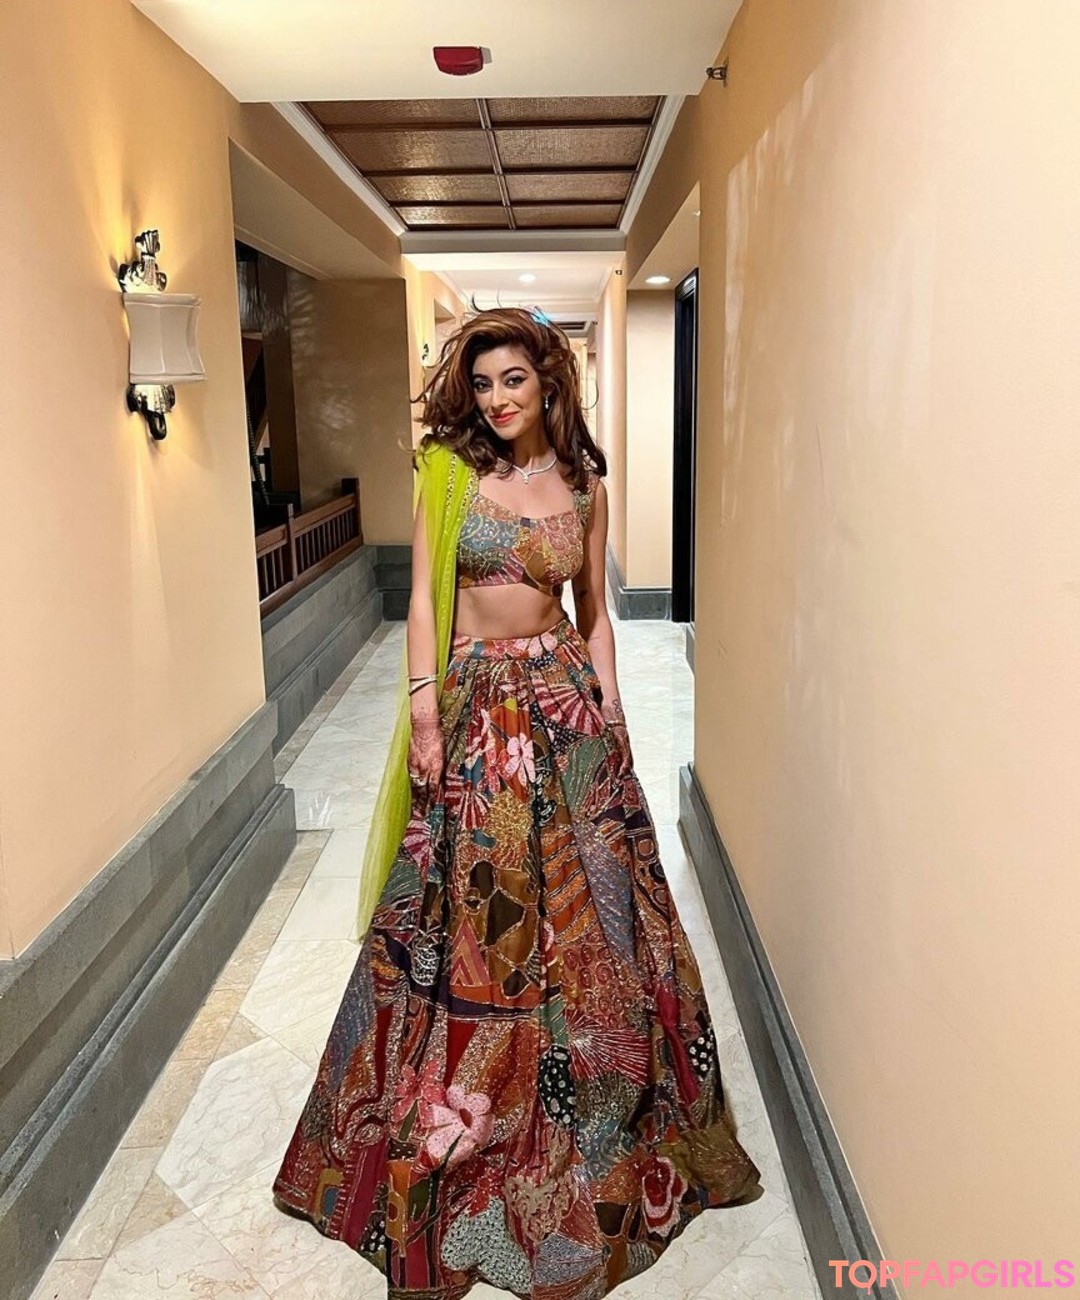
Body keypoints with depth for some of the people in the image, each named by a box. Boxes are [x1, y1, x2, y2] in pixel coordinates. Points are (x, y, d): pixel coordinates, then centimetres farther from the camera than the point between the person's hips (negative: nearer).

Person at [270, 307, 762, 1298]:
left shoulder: (583, 485, 6)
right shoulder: (449, 471, 0)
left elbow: (595, 614, 9)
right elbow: (425, 598, -4)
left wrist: (610, 714, 2)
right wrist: (424, 706, -13)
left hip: (564, 699, 2)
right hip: (474, 705, -2)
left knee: (586, 904, 7)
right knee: (469, 912, 5)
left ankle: (594, 1132, 28)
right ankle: (459, 1124, 27)